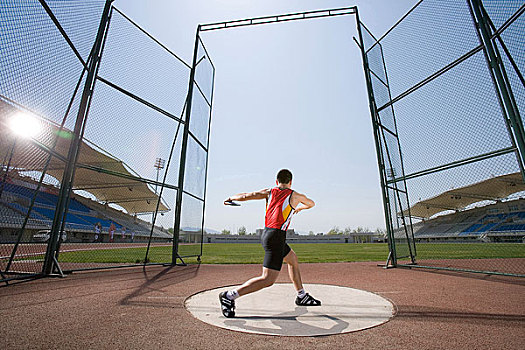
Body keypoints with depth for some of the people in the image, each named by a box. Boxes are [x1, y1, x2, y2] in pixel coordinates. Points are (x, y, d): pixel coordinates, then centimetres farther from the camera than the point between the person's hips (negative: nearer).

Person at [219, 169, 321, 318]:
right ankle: (229, 296, -7)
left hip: (266, 234, 7)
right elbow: (311, 204, 27)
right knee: (268, 280, -7)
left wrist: (230, 198, 25)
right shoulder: (295, 196, 6)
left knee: (293, 259, 25)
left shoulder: (269, 192, 10)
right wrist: (299, 208, 47)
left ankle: (302, 296, 37)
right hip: (276, 237, -7)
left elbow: (245, 196, 7)